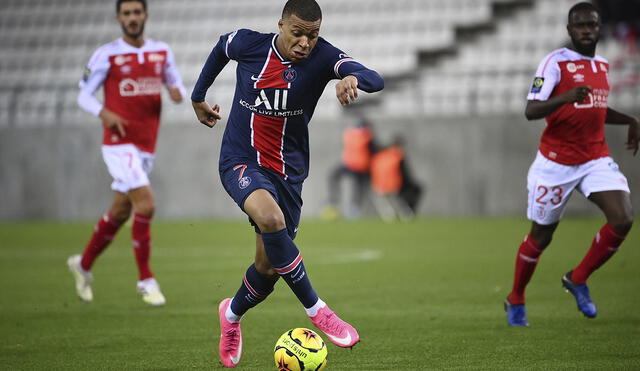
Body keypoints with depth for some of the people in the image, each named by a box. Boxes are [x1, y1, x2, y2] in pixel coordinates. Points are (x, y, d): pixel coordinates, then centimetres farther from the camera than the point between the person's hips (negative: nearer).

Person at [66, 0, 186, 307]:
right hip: (119, 143, -6)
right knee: (146, 204, -18)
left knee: (120, 211, 14)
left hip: (146, 146, 6)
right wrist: (105, 113, -20)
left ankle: (83, 264, 34)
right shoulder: (107, 55, -5)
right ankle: (145, 280, -9)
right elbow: (84, 95, 0)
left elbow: (176, 83, 18)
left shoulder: (162, 52, 8)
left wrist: (177, 92, -7)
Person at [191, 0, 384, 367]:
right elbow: (221, 48, 15)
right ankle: (316, 310, -22)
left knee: (268, 267, 6)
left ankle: (232, 314, 41)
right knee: (270, 217, -34)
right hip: (240, 163, -2)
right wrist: (198, 97, 24)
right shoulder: (248, 43, -10)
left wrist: (354, 78, -53)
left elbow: (376, 80, -30)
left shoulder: (322, 57, -14)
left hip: (287, 170, 2)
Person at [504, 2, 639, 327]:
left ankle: (578, 279, 5)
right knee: (541, 236, 6)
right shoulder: (555, 63, -11)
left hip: (596, 159, 5)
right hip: (556, 162, -5)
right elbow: (531, 111, -21)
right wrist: (566, 97, -36)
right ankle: (515, 301, 28)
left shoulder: (602, 65, 10)